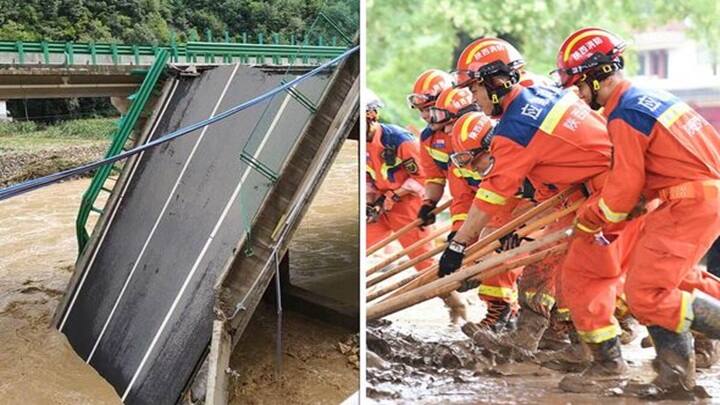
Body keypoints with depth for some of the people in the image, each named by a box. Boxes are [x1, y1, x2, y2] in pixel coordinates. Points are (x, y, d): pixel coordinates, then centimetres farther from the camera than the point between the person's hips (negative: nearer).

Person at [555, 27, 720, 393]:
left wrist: (587, 222, 2)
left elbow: (623, 190, -14)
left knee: (645, 296, -9)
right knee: (670, 278, 21)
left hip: (689, 205, -10)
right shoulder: (646, 95, 14)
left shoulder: (623, 116, -16)